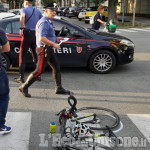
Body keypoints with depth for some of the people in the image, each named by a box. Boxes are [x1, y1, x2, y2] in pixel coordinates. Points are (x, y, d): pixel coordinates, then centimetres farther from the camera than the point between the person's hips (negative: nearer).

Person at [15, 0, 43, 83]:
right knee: (35, 55, 15)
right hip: (36, 34, 5)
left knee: (23, 54, 0)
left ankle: (21, 77, -3)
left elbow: (22, 17, -24)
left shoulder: (24, 9, -2)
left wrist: (21, 28, -19)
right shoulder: (37, 11, 14)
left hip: (27, 33, -5)